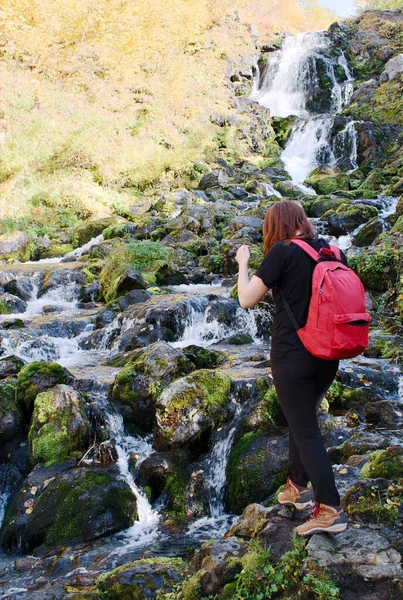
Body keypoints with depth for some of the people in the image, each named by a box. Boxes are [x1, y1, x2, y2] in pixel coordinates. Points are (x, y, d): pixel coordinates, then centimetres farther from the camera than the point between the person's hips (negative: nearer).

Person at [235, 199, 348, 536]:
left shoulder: (283, 251, -11)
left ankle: (330, 511, 0)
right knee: (303, 419, 23)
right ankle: (297, 487, 33)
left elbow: (246, 300, -11)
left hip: (292, 356, -6)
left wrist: (243, 264, 4)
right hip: (328, 356, 6)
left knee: (305, 430, 1)